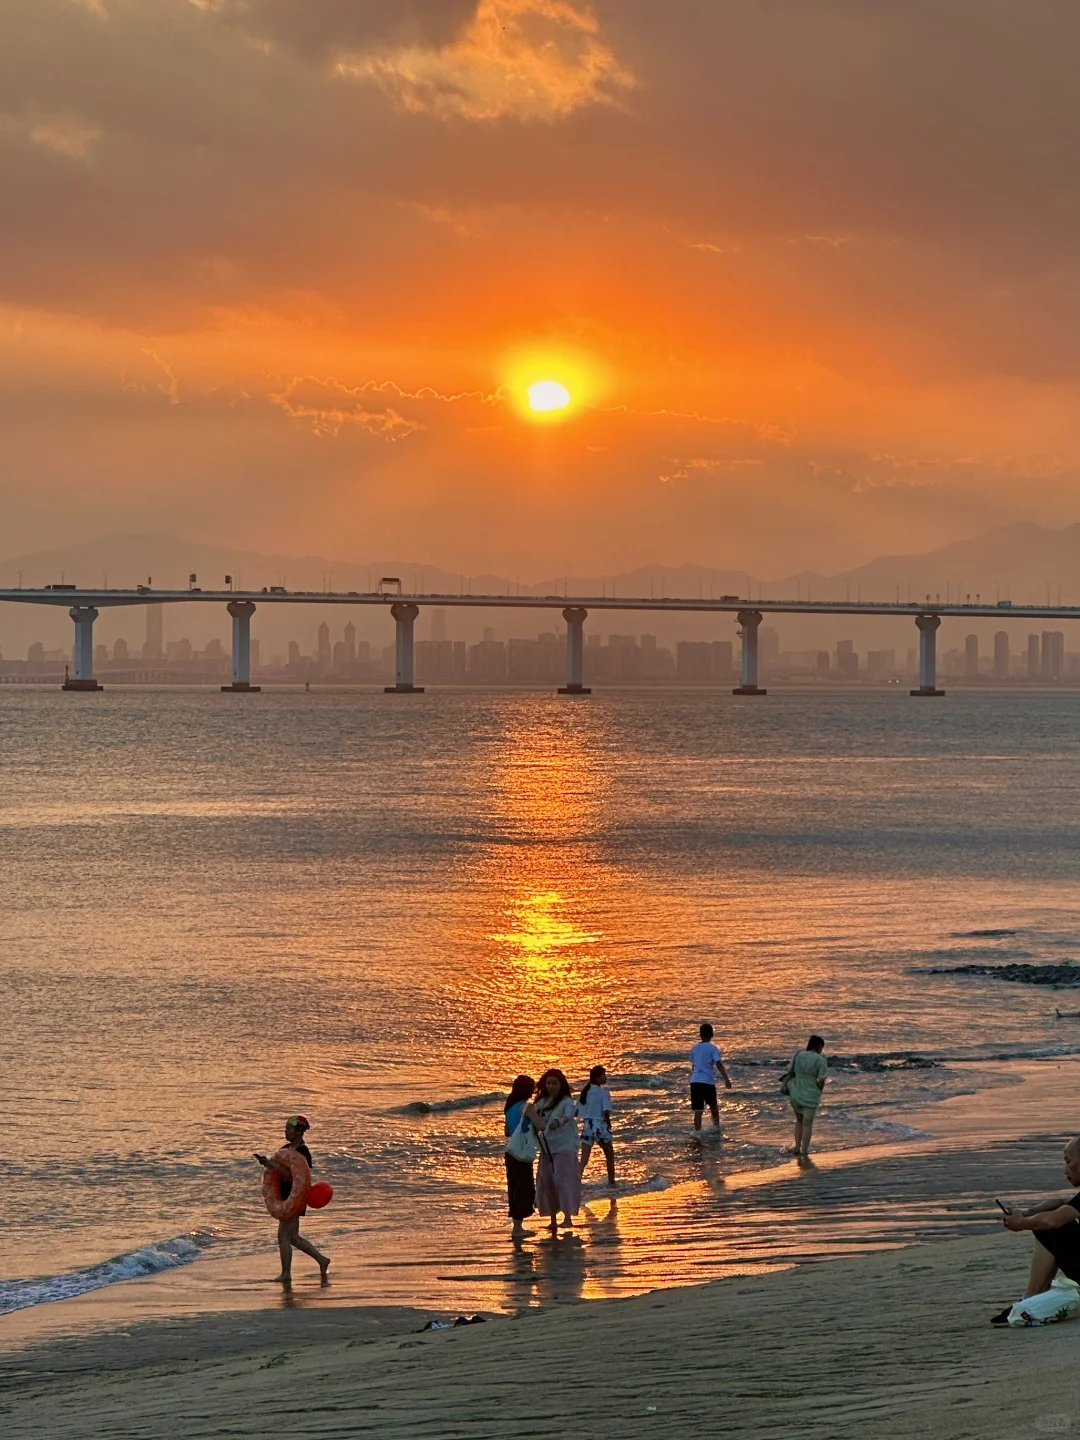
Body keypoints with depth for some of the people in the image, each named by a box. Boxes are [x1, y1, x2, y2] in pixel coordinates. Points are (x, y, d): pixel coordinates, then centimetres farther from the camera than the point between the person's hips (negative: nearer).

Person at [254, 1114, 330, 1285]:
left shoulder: (302, 1153, -16)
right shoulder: (287, 1148, 12)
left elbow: (291, 1174, -25)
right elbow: (277, 1165, 13)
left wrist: (272, 1165, -30)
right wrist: (266, 1162, -8)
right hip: (286, 1197, 10)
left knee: (284, 1236, -7)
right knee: (293, 1237, 15)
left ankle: (286, 1274, 0)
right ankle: (322, 1260, 25)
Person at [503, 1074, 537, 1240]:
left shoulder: (510, 1107, 10)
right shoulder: (525, 1106, -14)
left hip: (511, 1152, 8)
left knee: (515, 1188, 13)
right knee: (524, 1188, -2)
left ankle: (517, 1226, 19)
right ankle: (518, 1227, -3)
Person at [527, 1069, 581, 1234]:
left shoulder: (566, 1102, -9)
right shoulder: (542, 1102, 11)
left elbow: (568, 1116, -31)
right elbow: (537, 1124, 17)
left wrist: (558, 1122, -51)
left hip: (564, 1147, -7)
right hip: (546, 1149, 7)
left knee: (563, 1180, -16)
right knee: (546, 1183, 7)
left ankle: (568, 1217, -20)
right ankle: (553, 1219, 17)